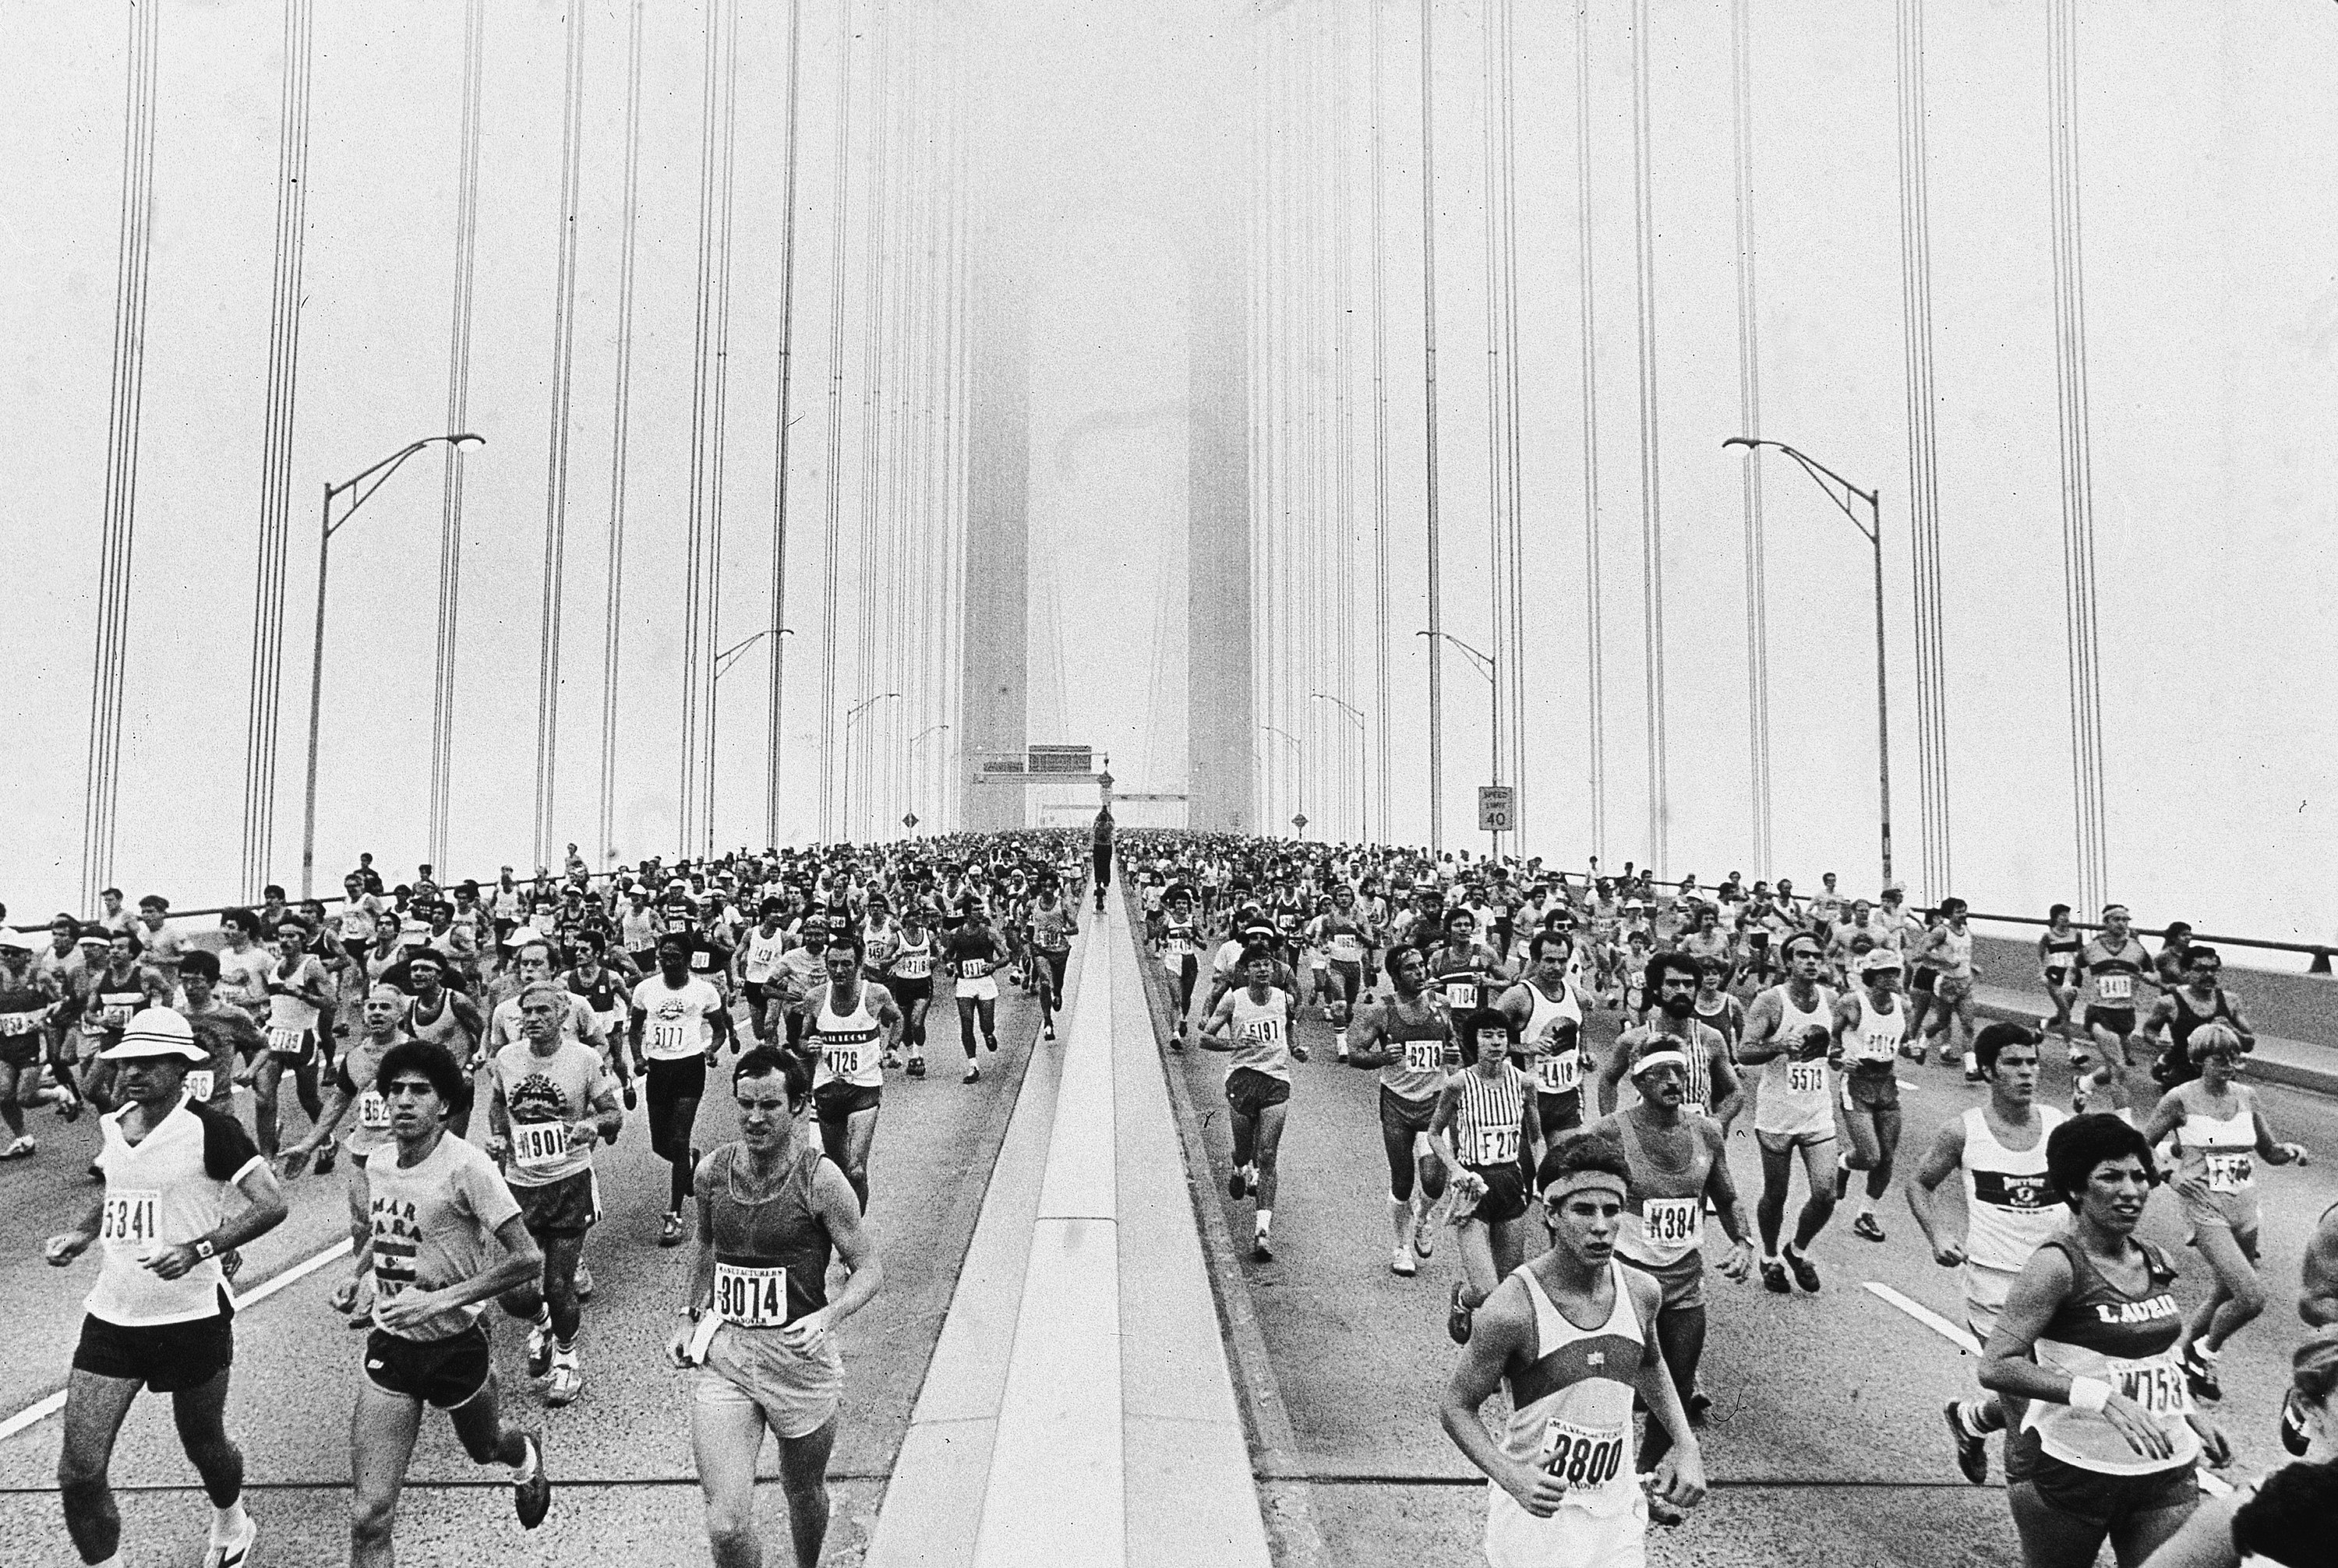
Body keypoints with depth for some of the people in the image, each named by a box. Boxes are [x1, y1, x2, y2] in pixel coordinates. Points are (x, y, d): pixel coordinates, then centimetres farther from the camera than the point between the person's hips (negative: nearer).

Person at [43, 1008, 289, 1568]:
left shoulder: (210, 1129, -15)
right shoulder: (111, 1125, 5)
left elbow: (271, 1204, -18)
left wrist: (198, 1249, -27)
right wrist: (80, 1233, 6)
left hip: (193, 1317, -5)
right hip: (111, 1318, 5)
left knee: (204, 1447, 15)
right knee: (79, 1473, -2)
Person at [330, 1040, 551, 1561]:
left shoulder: (466, 1165, -22)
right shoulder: (378, 1160, -2)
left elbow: (528, 1259, -23)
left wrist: (441, 1300, -27)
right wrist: (356, 1274, 5)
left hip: (456, 1346, -4)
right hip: (390, 1345, 4)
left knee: (485, 1449, 26)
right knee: (368, 1518, -6)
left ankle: (527, 1457, 61)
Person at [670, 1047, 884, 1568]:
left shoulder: (819, 1179, -13)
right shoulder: (711, 1172, -1)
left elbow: (869, 1269, -9)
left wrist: (826, 1318, -25)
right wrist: (689, 1318, 11)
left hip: (798, 1356, -2)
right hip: (721, 1354, 2)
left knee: (804, 1493, 20)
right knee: (727, 1526, -10)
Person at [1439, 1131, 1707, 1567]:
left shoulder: (1641, 1291, -6)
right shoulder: (1514, 1309, -22)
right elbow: (1455, 1406, -13)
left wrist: (1686, 1446, 6)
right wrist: (1510, 1476, -27)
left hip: (1617, 1515, 4)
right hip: (1535, 1511, -4)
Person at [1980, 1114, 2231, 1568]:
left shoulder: (2158, 1262, 6)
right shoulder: (2058, 1264, -16)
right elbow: (1996, 1367, -24)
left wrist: (2190, 1417, 14)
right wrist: (2100, 1397, -29)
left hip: (2168, 1472, 6)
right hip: (2072, 1474, -5)